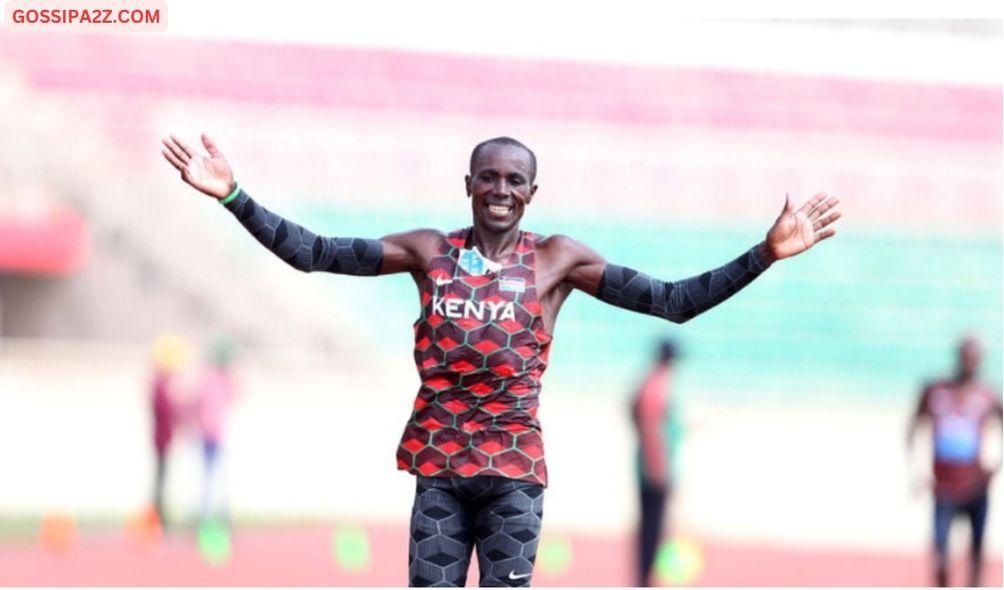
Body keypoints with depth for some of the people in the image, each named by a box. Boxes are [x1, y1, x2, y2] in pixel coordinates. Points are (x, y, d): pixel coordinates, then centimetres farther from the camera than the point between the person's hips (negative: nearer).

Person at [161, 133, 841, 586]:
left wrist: (764, 255, -8)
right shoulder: (429, 251, 5)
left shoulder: (557, 259, 3)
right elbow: (313, 253, 3)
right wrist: (235, 197, -4)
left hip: (514, 466, -1)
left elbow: (672, 300, 0)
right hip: (440, 461, 1)